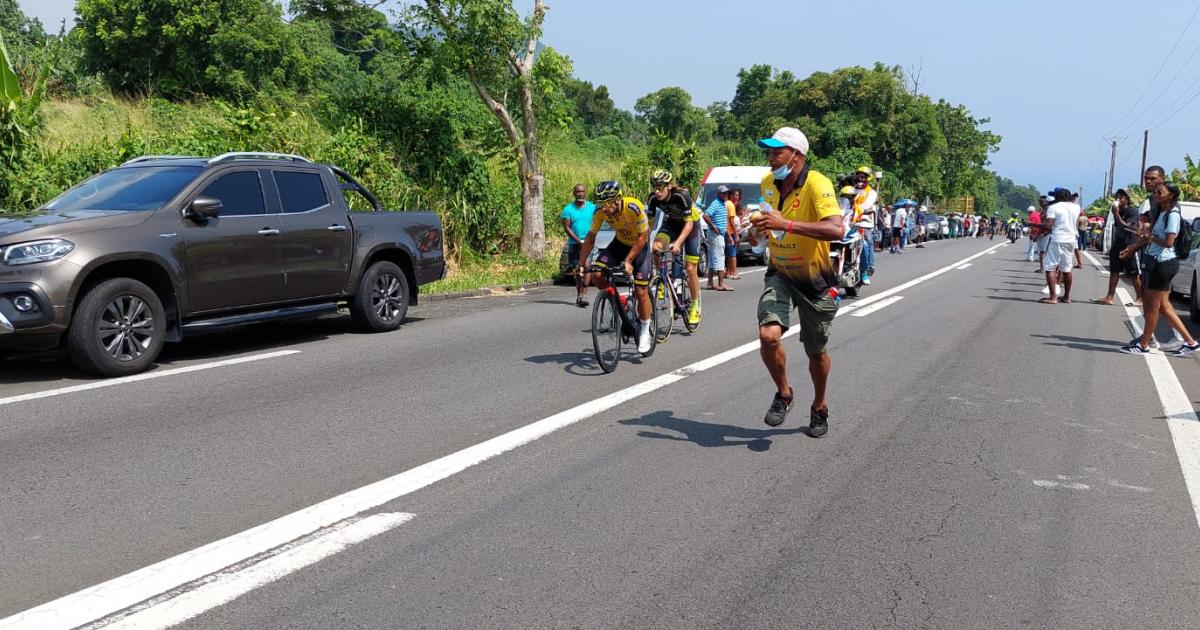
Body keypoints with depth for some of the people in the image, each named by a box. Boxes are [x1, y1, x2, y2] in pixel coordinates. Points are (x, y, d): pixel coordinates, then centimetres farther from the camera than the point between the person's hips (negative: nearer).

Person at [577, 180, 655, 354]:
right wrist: (581, 264, -19)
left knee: (641, 292, -10)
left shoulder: (633, 208, -35)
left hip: (640, 245, -4)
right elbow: (590, 238, -12)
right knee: (596, 276, -16)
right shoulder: (601, 211, -22)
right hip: (620, 243, 4)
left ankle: (645, 332, 9)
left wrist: (628, 261, -31)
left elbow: (643, 237, -25)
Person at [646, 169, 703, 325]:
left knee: (690, 269, -5)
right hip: (671, 224, 4)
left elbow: (689, 223, -32)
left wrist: (678, 243, -44)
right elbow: (649, 222, -14)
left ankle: (695, 306, 11)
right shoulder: (654, 198, -22)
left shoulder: (681, 195, -34)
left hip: (690, 225, -3)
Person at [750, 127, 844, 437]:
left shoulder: (817, 184, -23)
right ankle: (783, 393, 6)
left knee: (816, 353, 11)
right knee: (769, 335, -21)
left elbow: (837, 229, -39)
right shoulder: (768, 184, -3)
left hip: (815, 279, -3)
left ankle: (819, 406, 39)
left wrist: (786, 224, -43)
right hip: (780, 274, 4)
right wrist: (761, 226, 5)